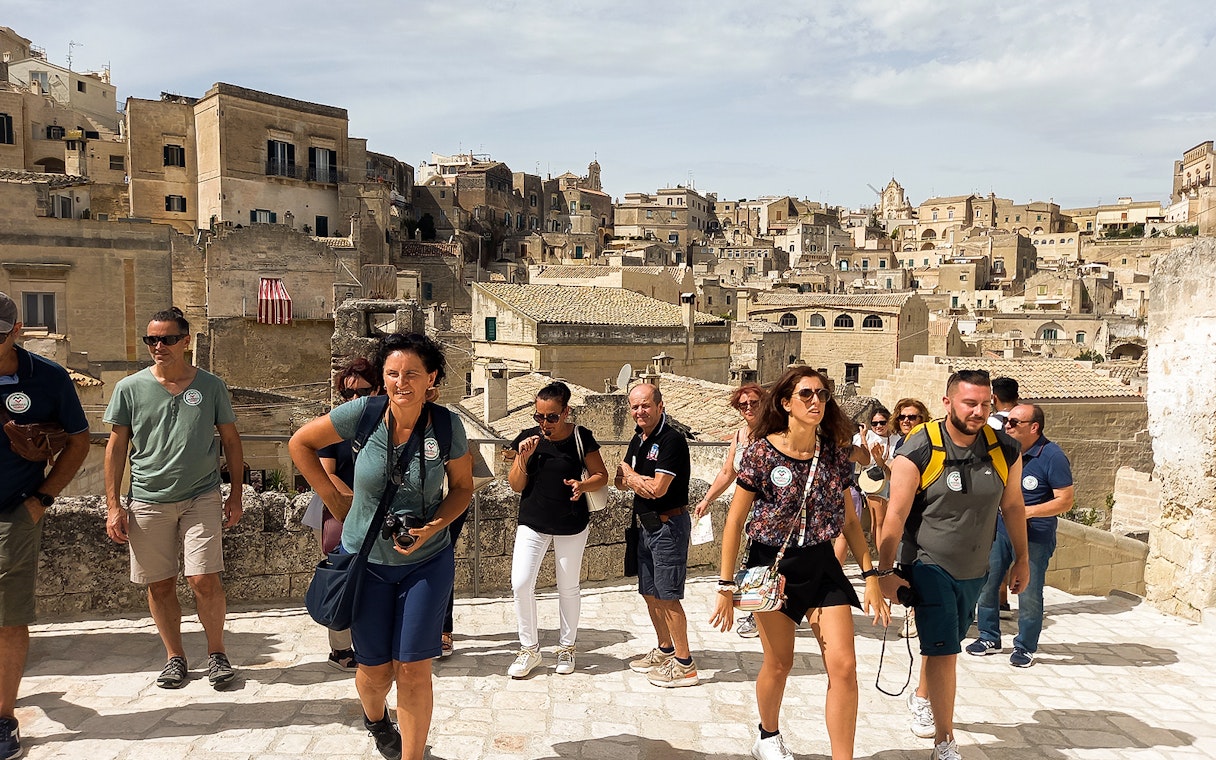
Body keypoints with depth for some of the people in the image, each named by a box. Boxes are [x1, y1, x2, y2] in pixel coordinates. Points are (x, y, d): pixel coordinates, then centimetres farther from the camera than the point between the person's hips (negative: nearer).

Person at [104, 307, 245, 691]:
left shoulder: (211, 386, 1)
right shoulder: (130, 388, 1)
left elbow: (231, 440, 8)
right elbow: (116, 446, 6)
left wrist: (236, 494, 5)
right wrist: (113, 505, 1)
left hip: (202, 498, -1)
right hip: (147, 502, 2)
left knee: (205, 580, -7)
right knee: (160, 585, 8)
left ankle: (217, 652, 13)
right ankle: (175, 657, 25)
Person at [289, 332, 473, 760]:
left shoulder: (446, 425, -13)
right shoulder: (363, 413, -15)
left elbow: (463, 488, 0)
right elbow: (300, 444, -1)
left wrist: (433, 526, -17)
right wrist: (335, 500, -4)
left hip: (427, 561, -1)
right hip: (366, 560, 1)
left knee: (413, 669, 0)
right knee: (375, 670, 14)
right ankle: (375, 719, 50)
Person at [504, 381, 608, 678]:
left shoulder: (581, 437, -9)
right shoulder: (528, 438, -4)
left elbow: (601, 475, -1)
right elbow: (516, 486, -1)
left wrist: (583, 485, -21)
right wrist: (523, 458, -18)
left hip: (571, 525, -1)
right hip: (532, 523, 2)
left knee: (568, 588, 10)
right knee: (521, 583, -7)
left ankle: (566, 648, 30)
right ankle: (529, 649, 12)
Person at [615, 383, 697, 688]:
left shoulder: (672, 440, -17)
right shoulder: (638, 440, 11)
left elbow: (657, 488, -23)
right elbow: (620, 481, 11)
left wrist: (631, 474, -4)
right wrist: (631, 478, -13)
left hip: (669, 525, -9)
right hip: (647, 525, 9)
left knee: (667, 596, -4)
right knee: (649, 593, 16)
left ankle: (684, 665, 6)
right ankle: (665, 650, 32)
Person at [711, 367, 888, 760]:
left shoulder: (835, 453, -2)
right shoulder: (761, 453, -13)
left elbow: (850, 520, 7)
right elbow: (735, 521, -8)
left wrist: (870, 576, 2)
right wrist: (726, 586, -8)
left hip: (822, 566, 3)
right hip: (772, 566, -3)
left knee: (844, 666, -4)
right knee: (778, 665, 12)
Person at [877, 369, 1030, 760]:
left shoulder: (1004, 451, -5)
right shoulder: (918, 451, -18)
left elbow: (1013, 507, 9)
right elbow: (896, 514, -16)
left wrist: (1021, 559, 16)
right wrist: (885, 571, -14)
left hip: (974, 570, 5)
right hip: (929, 567, -5)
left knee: (944, 646, 20)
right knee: (943, 652, -8)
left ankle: (922, 699, 47)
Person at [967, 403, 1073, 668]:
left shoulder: (1052, 455, -14)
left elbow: (1065, 501, -14)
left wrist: (1027, 512, -23)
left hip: (1035, 536, -5)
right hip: (998, 529, 5)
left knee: (1029, 594, 3)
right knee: (984, 583, 7)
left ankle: (1025, 647, 22)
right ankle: (989, 638, 25)